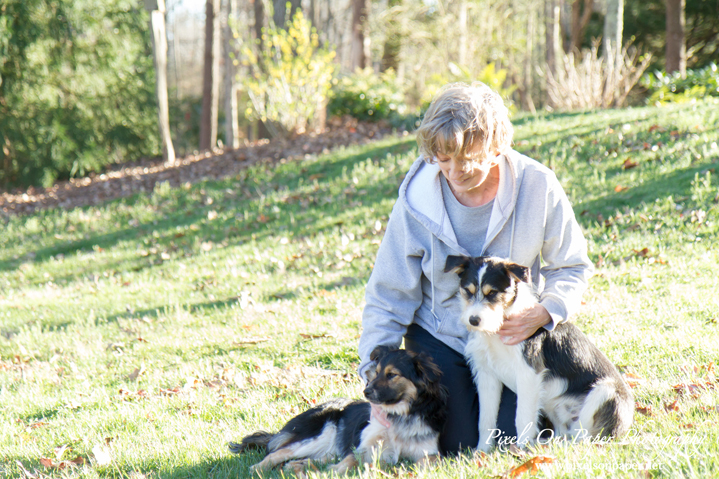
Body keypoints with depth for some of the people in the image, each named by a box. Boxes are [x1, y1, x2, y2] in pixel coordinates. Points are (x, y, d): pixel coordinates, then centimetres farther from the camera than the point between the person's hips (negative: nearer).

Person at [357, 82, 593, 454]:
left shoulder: (537, 186, -19)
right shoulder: (417, 201, -18)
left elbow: (571, 268, -5)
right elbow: (388, 297, -10)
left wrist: (544, 312, -25)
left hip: (513, 334, 0)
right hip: (440, 338, 0)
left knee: (514, 443, -11)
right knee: (455, 447, -10)